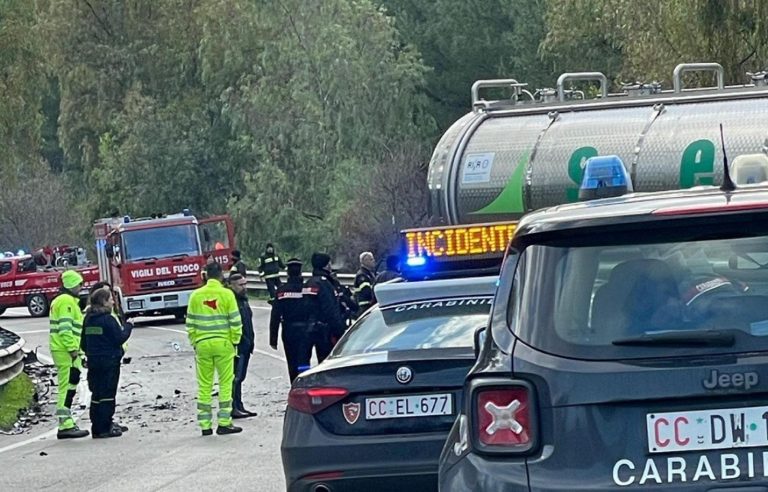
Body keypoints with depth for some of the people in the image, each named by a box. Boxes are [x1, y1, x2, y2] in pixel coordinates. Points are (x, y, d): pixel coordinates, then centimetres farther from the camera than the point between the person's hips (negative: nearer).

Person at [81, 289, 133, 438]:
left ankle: (97, 427, 16)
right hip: (109, 360, -7)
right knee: (107, 394, -4)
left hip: (93, 361, 7)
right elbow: (119, 338, -14)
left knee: (96, 393, 12)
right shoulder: (108, 319, -14)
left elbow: (83, 343, 13)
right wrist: (128, 327, 1)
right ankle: (105, 428, -5)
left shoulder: (88, 319, 8)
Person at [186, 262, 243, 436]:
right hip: (223, 343, -3)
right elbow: (235, 321, -6)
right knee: (225, 383, 3)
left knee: (204, 386, 7)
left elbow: (190, 323, 5)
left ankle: (205, 425, 8)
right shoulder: (227, 294, -6)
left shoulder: (196, 295, 2)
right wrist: (235, 340, 6)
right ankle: (224, 423, 0)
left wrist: (194, 342, 14)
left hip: (202, 344, 3)